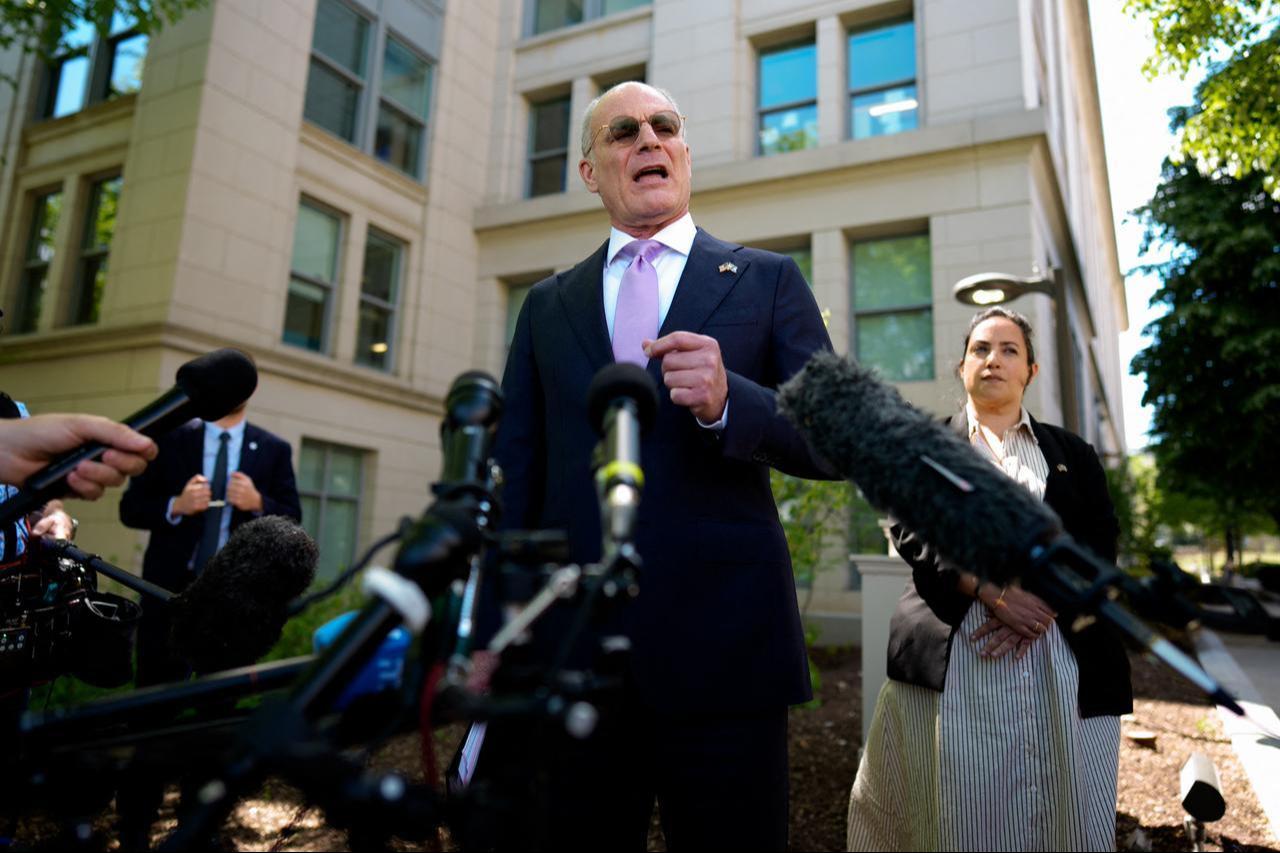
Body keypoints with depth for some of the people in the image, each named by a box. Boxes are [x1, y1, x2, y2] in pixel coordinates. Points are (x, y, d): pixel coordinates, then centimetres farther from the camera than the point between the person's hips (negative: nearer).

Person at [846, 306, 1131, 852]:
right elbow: (913, 535, -1)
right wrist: (991, 590, -16)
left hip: (1064, 658, 2)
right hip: (955, 657, -2)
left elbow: (1100, 545, 7)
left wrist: (1047, 599, -13)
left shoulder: (1073, 454, 19)